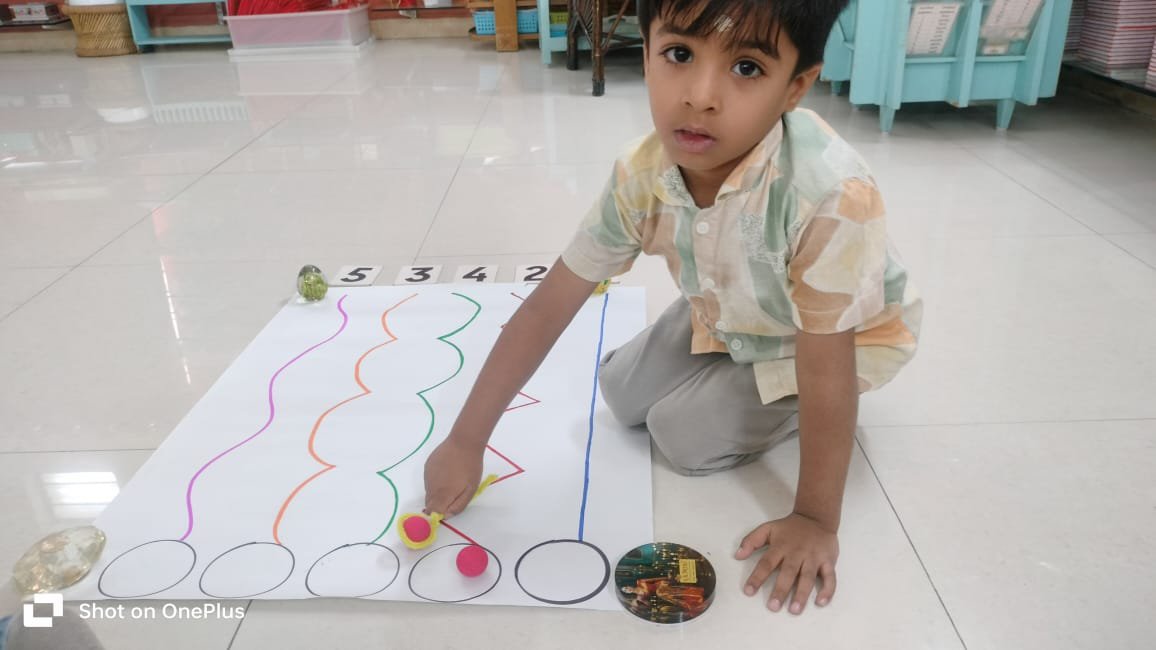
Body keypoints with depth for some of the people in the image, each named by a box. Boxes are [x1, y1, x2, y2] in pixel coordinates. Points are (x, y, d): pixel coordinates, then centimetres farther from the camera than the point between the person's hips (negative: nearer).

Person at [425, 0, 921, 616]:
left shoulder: (830, 193, -44)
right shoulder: (642, 175, -27)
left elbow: (827, 371, -33)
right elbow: (548, 306, -20)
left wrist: (816, 520, -23)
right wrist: (465, 442, -17)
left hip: (843, 338, -5)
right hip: (728, 316, 5)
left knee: (687, 435, -12)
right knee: (623, 394, 5)